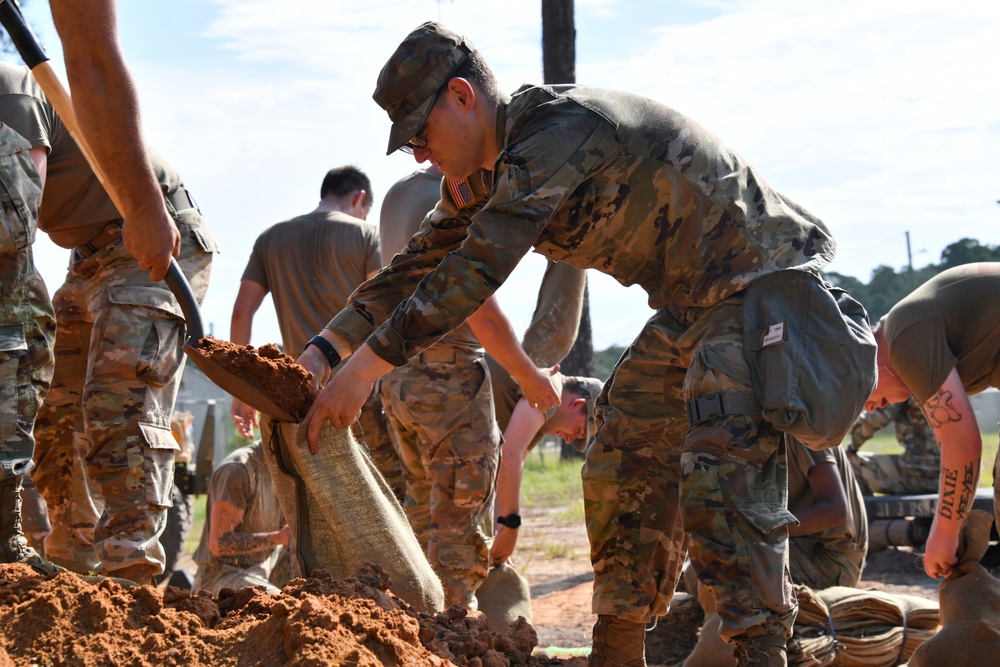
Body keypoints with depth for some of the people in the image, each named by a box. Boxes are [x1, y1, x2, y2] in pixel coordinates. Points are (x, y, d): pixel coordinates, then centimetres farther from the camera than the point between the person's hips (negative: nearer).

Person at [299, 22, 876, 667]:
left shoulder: (561, 127, -25)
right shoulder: (487, 176, 6)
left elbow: (475, 270, -31)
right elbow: (417, 269, 13)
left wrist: (361, 372, -30)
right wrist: (317, 357, 3)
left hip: (760, 281, -10)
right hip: (688, 306, 10)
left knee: (723, 483, -21)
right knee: (619, 472, 10)